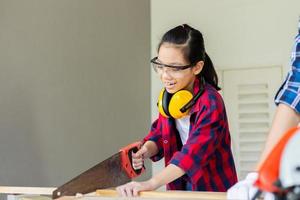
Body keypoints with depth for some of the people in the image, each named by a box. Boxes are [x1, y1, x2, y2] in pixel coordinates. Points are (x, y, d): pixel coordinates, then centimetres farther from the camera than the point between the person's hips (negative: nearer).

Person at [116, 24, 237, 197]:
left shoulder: (210, 103, -24)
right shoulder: (168, 95, -2)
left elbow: (195, 150, -36)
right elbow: (159, 134, 8)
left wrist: (151, 183, -45)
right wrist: (145, 151, -15)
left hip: (214, 190, -6)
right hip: (180, 188, 6)